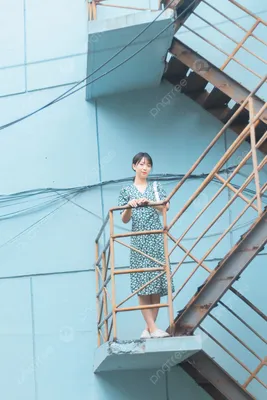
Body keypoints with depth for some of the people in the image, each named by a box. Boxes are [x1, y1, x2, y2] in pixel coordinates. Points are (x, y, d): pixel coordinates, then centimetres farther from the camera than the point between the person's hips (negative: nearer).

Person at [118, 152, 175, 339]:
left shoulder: (156, 186, 14)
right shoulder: (127, 190, 10)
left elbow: (166, 207, -1)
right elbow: (124, 220, 5)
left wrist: (149, 202, -18)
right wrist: (129, 207, -15)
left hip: (157, 239, 1)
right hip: (139, 240, -1)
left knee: (157, 282, -3)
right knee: (142, 284, -9)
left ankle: (149, 328, 3)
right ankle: (153, 328, -10)